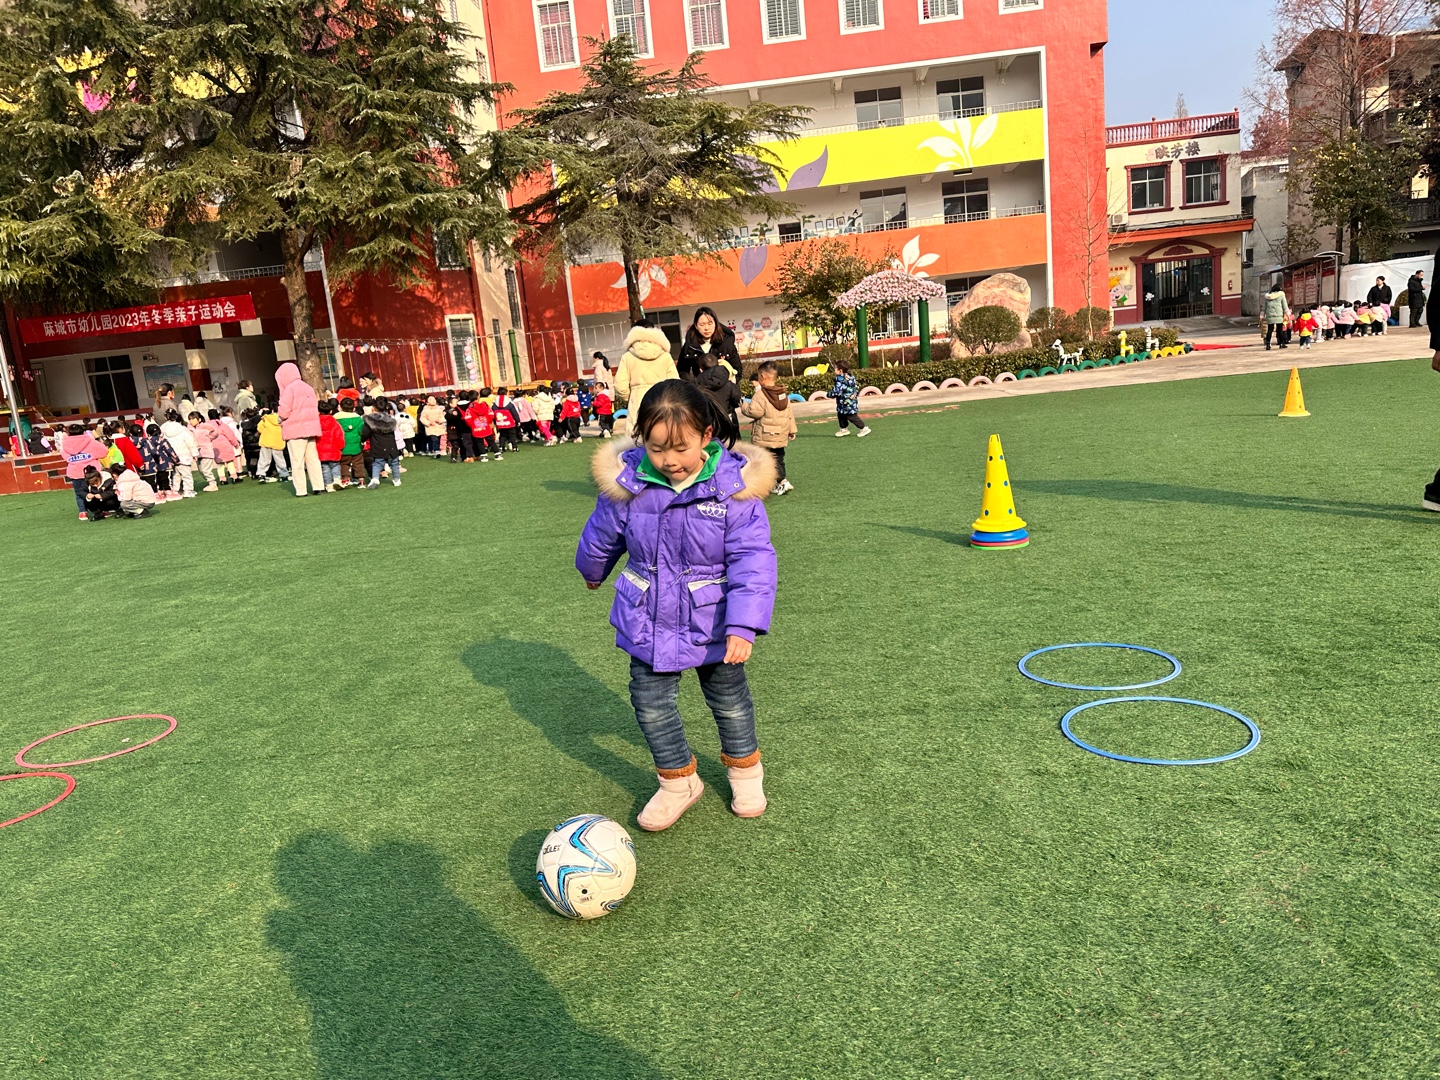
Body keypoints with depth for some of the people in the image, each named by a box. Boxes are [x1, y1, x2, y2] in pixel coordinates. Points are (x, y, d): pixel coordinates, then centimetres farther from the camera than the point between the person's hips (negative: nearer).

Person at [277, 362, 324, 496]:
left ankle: (301, 490, -1)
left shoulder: (289, 389, -9)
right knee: (312, 458, 10)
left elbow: (284, 411, -13)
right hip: (311, 428, 7)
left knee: (297, 461, -1)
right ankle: (318, 486, 9)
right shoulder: (309, 387, 14)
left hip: (295, 430, -7)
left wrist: (280, 418, 7)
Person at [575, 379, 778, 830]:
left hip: (714, 624, -1)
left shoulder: (735, 486, -21)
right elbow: (600, 537, 5)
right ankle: (678, 780, 32)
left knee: (729, 699, 18)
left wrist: (743, 625, -30)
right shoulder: (626, 482, -15)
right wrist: (593, 571, 23)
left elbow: (753, 560, -22)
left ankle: (744, 767, 44)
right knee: (651, 704, 9)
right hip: (648, 623, 2)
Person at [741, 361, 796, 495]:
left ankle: (782, 481, -17)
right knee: (779, 458, 16)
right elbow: (790, 413, 13)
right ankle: (779, 484, 19)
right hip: (781, 436, 8)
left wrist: (744, 406, -3)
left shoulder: (760, 394, -15)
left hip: (765, 437, -8)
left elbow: (754, 411, -22)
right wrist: (792, 429, 21)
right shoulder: (784, 394, 9)